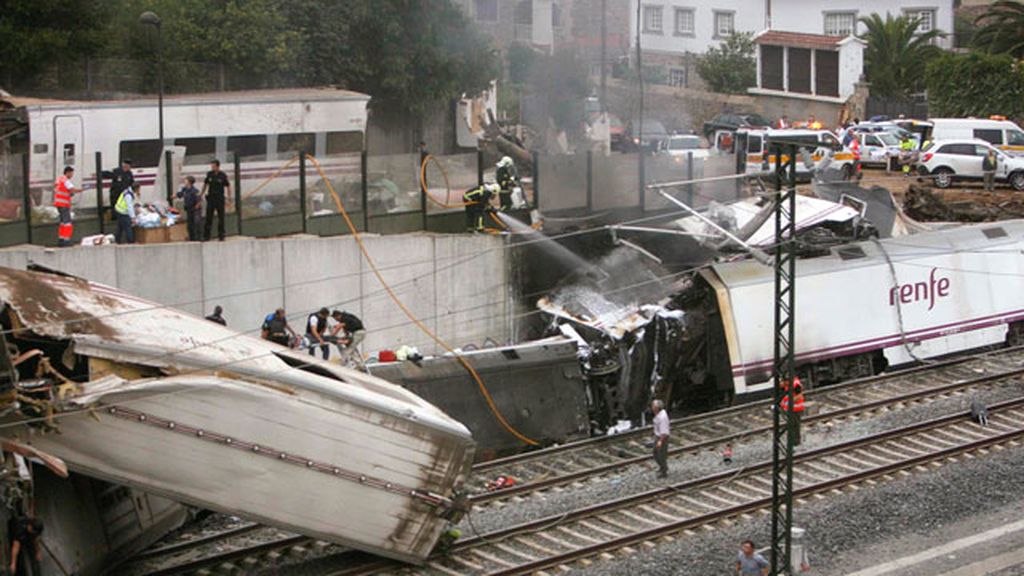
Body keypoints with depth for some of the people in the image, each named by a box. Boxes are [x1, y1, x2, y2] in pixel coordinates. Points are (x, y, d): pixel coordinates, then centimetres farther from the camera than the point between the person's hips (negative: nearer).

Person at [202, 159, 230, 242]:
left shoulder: (223, 175, -6)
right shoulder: (209, 174, 2)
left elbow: (228, 186, 2)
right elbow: (205, 184, 14)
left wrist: (229, 197, -3)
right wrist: (201, 195, 13)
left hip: (220, 198, -2)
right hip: (211, 198, 2)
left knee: (221, 217, 1)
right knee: (208, 217, 1)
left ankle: (221, 235, 9)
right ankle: (206, 236, 4)